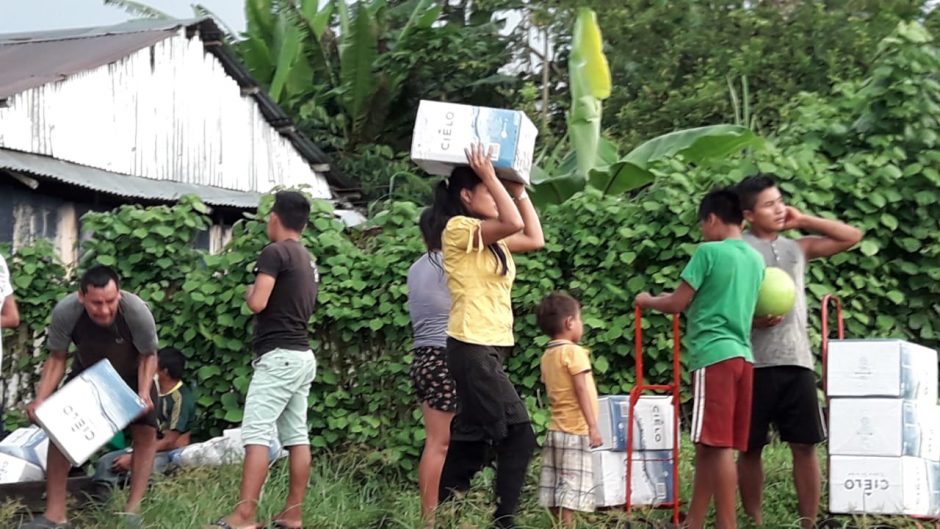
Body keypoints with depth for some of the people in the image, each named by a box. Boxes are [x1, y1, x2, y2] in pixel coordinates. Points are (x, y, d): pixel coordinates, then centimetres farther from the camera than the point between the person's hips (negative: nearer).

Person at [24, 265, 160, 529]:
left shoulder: (137, 312, -40)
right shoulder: (64, 312, -36)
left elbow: (148, 356, -21)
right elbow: (57, 359, -19)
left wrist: (144, 393, -36)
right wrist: (40, 400, -31)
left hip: (131, 376, -1)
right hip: (86, 374, 1)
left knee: (145, 432, -12)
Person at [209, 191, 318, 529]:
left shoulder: (274, 252, -10)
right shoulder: (308, 260, 17)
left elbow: (258, 303, -18)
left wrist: (250, 292, 1)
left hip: (279, 356, -9)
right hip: (302, 356, 9)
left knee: (256, 433, -13)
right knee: (296, 435, 7)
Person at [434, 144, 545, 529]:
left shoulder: (490, 241, 18)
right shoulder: (459, 228, -9)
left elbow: (535, 238, 20)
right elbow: (513, 224, -23)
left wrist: (519, 190, 21)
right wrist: (490, 176, -14)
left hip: (487, 350, 10)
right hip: (472, 349, -10)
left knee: (472, 440, 10)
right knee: (518, 435, -10)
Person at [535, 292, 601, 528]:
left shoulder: (547, 355, 11)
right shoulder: (574, 351, -12)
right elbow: (581, 390, -18)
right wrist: (593, 426, -18)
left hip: (556, 429, 8)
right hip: (575, 431, -8)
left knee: (555, 488, 10)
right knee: (572, 487, -7)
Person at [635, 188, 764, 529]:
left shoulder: (709, 252, -7)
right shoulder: (756, 259, 15)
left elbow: (677, 304, -3)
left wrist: (648, 301, 16)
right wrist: (687, 299, 35)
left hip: (714, 355, -8)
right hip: (741, 354, 8)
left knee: (717, 445, -8)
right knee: (706, 445, 11)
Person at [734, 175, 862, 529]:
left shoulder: (798, 247, 17)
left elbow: (852, 237, 19)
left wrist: (803, 221, 14)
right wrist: (750, 319, -19)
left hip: (797, 361, 4)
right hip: (755, 363, -4)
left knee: (805, 445, 2)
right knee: (751, 448, 4)